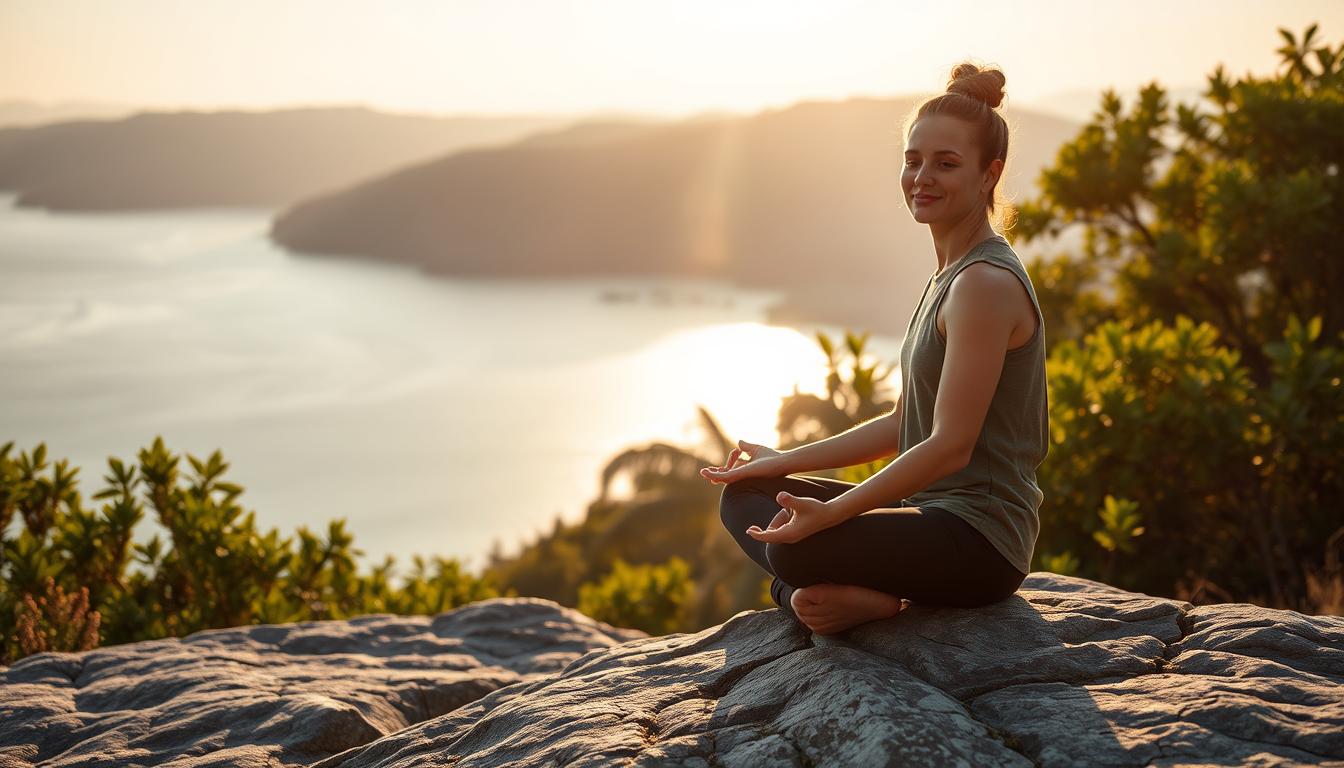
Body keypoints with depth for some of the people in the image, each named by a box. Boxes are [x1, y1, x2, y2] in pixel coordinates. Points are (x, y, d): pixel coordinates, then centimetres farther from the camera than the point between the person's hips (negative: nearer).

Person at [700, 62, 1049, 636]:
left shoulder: (986, 284, -16)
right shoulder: (949, 276, 15)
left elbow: (951, 448, -22)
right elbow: (903, 426, 19)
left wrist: (830, 512, -25)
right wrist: (786, 462, 18)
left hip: (979, 540, -10)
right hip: (933, 513, 10)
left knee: (795, 549, -33)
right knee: (743, 497, 12)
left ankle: (872, 601, -5)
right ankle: (841, 596, -7)